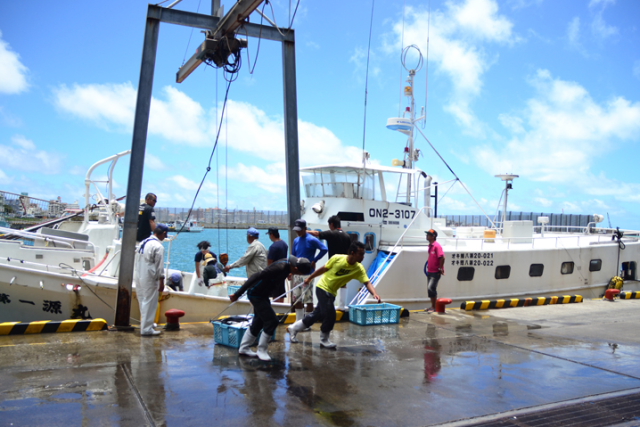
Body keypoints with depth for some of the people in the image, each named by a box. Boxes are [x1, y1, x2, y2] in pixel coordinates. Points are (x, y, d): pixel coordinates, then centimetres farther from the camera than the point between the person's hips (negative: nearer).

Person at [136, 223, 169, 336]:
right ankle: (146, 328, 3)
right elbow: (159, 266, -15)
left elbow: (139, 260, 15)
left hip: (140, 277, 9)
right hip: (150, 279, -8)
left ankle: (145, 324, 32)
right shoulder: (158, 246, -15)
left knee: (143, 302, 18)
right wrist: (161, 281, -10)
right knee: (149, 303, -1)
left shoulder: (144, 242, 11)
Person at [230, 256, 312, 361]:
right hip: (256, 294, -9)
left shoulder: (287, 265, -4)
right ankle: (261, 350, 4)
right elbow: (256, 277, -32)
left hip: (262, 294, 9)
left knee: (259, 321, 16)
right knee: (272, 321, -8)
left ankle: (243, 348, 28)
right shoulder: (280, 268, -31)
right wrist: (237, 294, -30)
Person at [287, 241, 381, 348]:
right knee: (330, 315, -13)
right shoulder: (337, 258, -22)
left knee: (318, 315, 14)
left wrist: (374, 293, -44)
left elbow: (367, 283, -25)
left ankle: (293, 328, 33)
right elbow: (323, 269, -7)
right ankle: (324, 340, 10)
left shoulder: (359, 268, -15)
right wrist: (309, 278, 4)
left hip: (331, 293, 5)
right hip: (322, 288, -5)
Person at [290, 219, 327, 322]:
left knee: (308, 299, -2)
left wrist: (314, 261, -13)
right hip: (297, 273, 7)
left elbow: (324, 249, -16)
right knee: (297, 298, 12)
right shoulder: (296, 240, 11)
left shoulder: (312, 240, -10)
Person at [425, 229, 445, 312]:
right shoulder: (430, 246, 12)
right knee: (430, 289, 13)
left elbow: (442, 257, -21)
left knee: (431, 288, -14)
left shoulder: (437, 246, -16)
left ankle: (434, 307, -5)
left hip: (435, 272, -9)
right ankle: (432, 306, 23)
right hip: (430, 271, 9)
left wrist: (440, 269, -17)